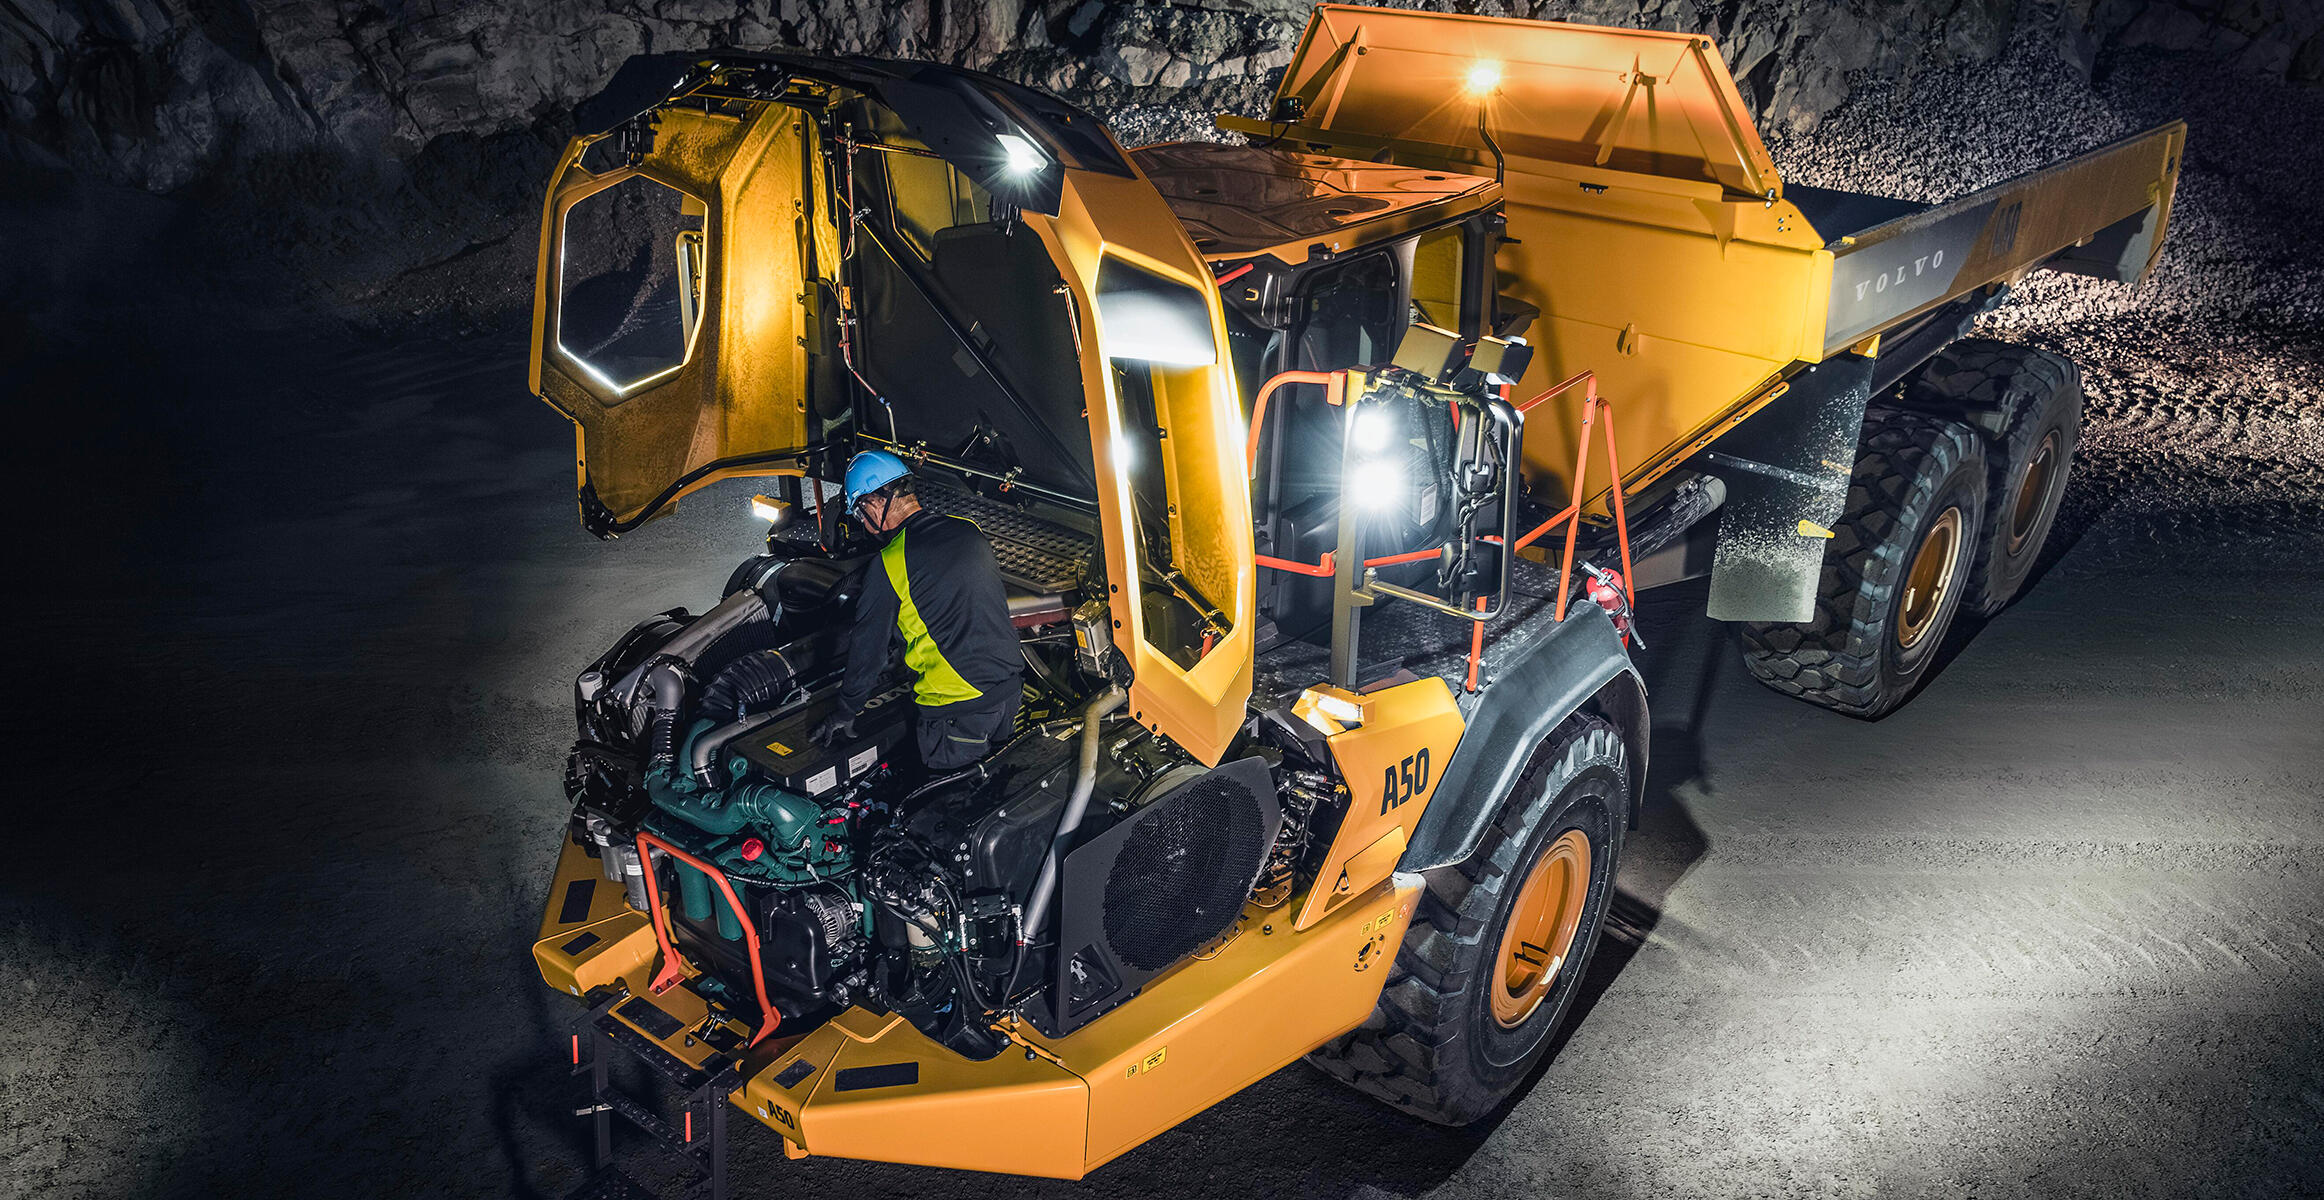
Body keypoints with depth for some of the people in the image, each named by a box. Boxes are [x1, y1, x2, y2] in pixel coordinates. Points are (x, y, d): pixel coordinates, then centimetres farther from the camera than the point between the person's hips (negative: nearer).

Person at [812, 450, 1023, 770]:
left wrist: (846, 713, 14)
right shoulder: (969, 531, 7)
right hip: (1010, 685, 7)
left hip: (958, 703, -7)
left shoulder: (889, 566, -12)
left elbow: (868, 648, -1)